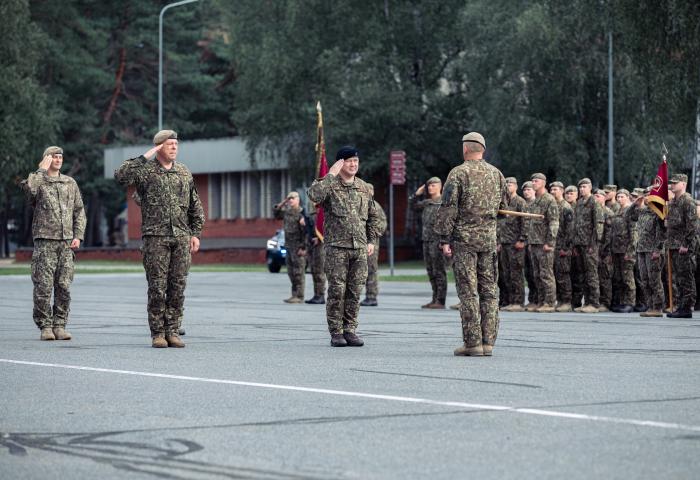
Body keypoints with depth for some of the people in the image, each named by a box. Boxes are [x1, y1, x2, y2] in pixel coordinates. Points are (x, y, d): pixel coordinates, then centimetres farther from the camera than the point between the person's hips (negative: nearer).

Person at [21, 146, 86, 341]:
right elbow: (29, 188, -21)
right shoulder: (38, 180, 5)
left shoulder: (70, 183, 16)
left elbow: (79, 212, 16)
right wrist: (42, 170, -12)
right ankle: (45, 326, 0)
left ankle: (60, 325, 6)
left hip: (66, 243, 3)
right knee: (43, 286, -6)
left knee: (64, 286, 0)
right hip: (45, 240, -3)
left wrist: (78, 236, 4)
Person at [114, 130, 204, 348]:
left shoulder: (184, 173, 14)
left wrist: (195, 233, 10)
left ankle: (172, 331, 9)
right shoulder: (146, 170, 0)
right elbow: (120, 176, -19)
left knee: (178, 287, 3)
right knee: (157, 287, -3)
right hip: (156, 237, -4)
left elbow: (195, 207, 18)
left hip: (182, 237, 4)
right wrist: (144, 158, -14)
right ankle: (157, 333, 3)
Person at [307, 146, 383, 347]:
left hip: (360, 248, 4)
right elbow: (314, 195, -25)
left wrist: (372, 241, 13)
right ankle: (336, 332, 2)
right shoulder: (330, 185, -1)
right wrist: (330, 175, -17)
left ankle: (350, 330, 12)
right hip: (336, 247, -4)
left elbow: (373, 216, 22)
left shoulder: (364, 188, 14)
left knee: (355, 291, 5)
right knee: (337, 291, -4)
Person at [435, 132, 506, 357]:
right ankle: (488, 341, 6)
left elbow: (448, 208, -10)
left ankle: (472, 342, -7)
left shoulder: (458, 173, -6)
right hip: (489, 238, 5)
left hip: (464, 238, -4)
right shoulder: (496, 173, 9)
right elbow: (503, 206, 16)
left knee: (468, 291, -4)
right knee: (489, 289, 8)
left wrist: (444, 239, -7)